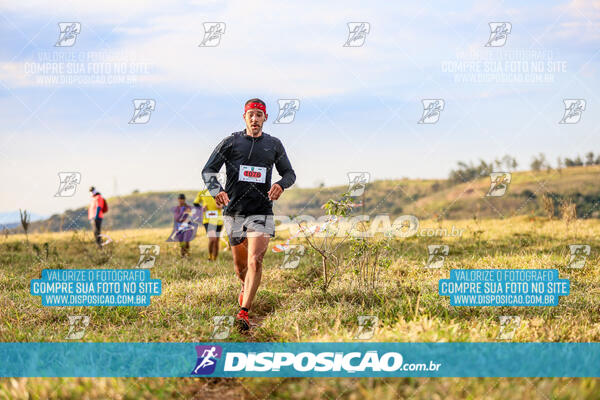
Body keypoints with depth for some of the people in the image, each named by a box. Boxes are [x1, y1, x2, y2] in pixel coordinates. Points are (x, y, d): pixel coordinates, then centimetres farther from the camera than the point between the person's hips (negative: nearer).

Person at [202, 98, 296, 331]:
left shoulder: (274, 145, 9)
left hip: (261, 213, 0)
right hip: (234, 212, 0)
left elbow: (290, 173, 18)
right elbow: (208, 170, 3)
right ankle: (245, 287, 45)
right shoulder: (231, 142, 3)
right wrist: (216, 191, -17)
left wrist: (281, 185, -6)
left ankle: (244, 312, -18)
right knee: (240, 264, 10)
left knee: (255, 261, -17)